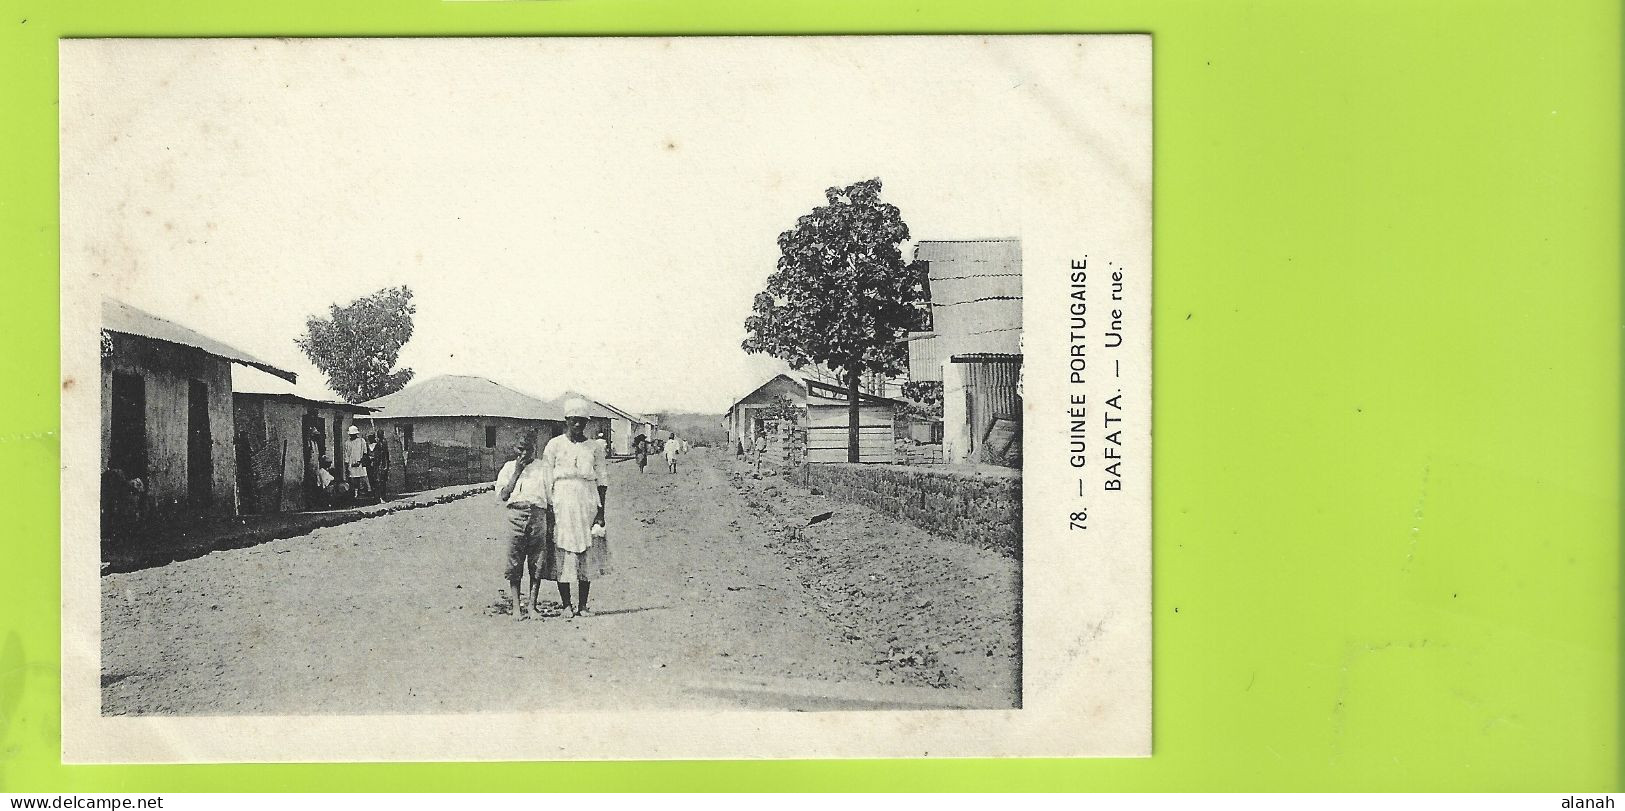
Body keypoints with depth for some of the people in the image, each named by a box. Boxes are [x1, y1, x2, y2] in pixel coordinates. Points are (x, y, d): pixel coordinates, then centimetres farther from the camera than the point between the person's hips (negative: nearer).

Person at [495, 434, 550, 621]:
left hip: (538, 514, 1)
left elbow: (550, 497, 11)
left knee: (537, 563, -1)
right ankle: (517, 606, 4)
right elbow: (502, 496, 2)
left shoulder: (542, 468, 14)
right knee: (515, 562, -2)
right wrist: (517, 473, -1)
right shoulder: (508, 468, 13)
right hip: (516, 514, 0)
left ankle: (533, 604, 7)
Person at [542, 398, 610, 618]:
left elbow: (603, 481, 8)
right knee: (562, 557, -1)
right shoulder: (554, 446, 2)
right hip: (562, 505, -2)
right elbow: (547, 482, 2)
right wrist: (550, 510, -5)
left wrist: (601, 512, 1)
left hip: (588, 505, 2)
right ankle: (566, 605, 8)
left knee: (588, 557, 3)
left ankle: (582, 605, 11)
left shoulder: (594, 448, 8)